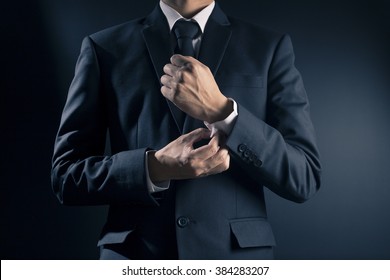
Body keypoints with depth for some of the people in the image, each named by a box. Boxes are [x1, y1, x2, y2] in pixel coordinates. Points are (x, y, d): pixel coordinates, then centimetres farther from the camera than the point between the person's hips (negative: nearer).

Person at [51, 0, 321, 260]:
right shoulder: (104, 48, 2)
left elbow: (303, 177, -5)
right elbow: (67, 175, 0)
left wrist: (220, 110, -17)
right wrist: (154, 167, -16)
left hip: (236, 263, 0)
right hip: (135, 259, 0)